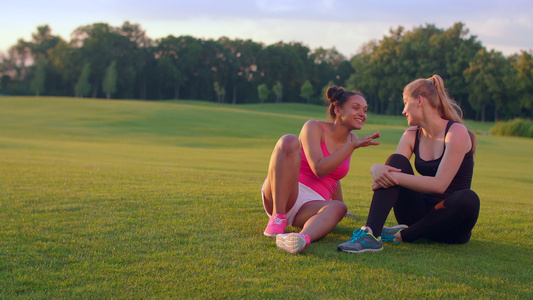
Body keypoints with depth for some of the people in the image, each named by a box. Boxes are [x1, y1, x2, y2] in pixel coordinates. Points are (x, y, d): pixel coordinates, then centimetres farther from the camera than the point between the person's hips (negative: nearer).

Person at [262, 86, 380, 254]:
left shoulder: (351, 139, 14)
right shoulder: (314, 127, -3)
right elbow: (319, 169, -18)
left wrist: (338, 206, 37)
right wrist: (353, 146, -17)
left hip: (310, 206, 4)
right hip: (279, 198, -4)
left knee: (338, 208, -32)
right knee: (289, 141, -28)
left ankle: (303, 238, -63)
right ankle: (277, 218, -34)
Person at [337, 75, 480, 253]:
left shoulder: (456, 132, -12)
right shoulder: (412, 136, 7)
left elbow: (439, 184, -22)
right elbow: (393, 169, -6)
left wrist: (395, 177, -26)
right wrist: (376, 169, -29)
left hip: (450, 222, -4)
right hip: (422, 210, 4)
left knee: (468, 199, -37)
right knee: (396, 162, -16)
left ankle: (402, 236, -23)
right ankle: (371, 233, -37)